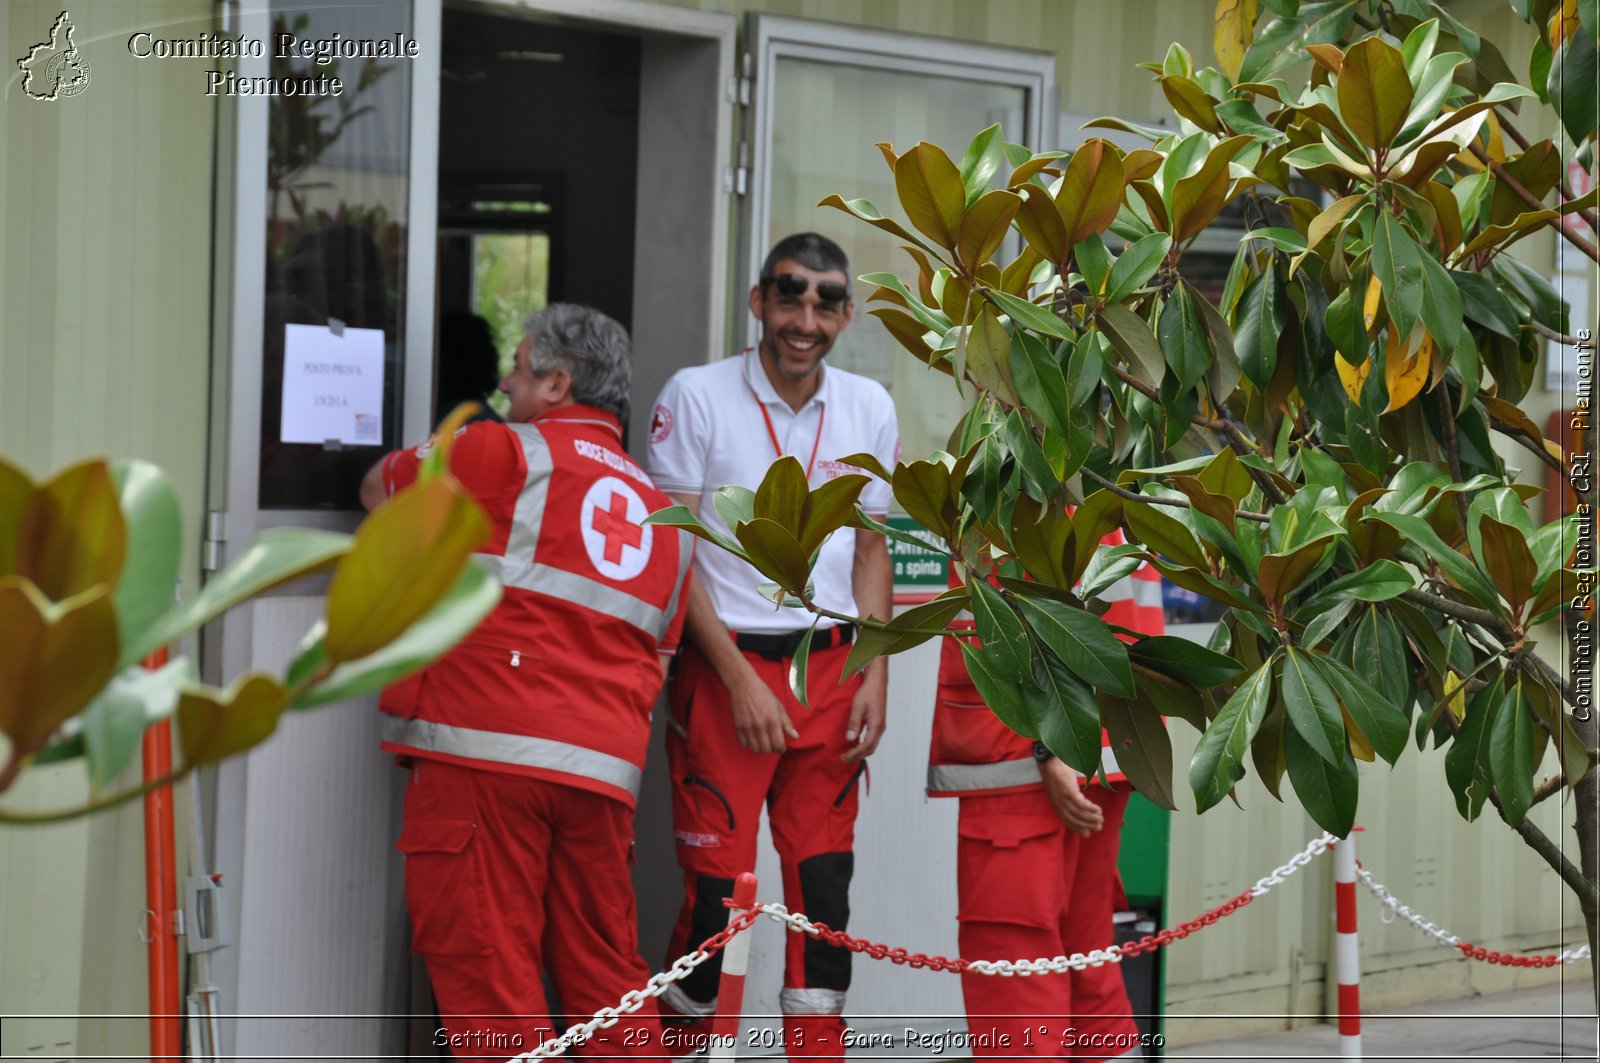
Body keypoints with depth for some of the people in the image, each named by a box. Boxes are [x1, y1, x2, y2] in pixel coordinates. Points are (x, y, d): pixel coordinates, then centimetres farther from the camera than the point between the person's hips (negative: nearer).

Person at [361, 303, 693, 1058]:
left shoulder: (503, 452, 2)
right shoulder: (660, 509, 21)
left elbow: (378, 490, 18)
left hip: (487, 748, -6)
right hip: (603, 766, 6)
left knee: (485, 964, -7)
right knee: (603, 968, 10)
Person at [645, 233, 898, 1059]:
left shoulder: (868, 409, 8)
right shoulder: (697, 396, -5)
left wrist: (874, 676, 4)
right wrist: (741, 681, -11)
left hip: (830, 666, 4)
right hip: (724, 662, -4)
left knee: (824, 881, 4)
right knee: (715, 884, -6)